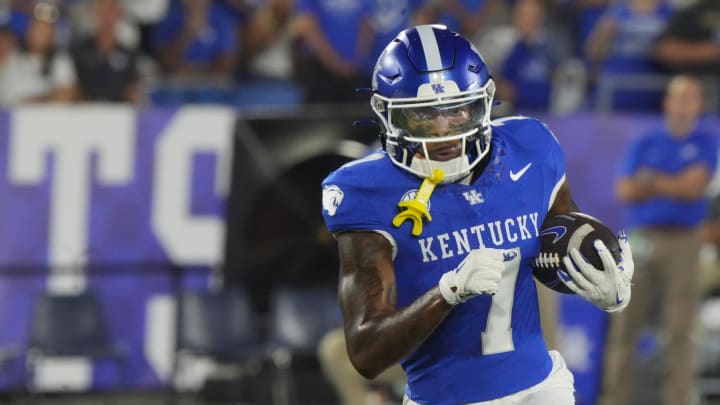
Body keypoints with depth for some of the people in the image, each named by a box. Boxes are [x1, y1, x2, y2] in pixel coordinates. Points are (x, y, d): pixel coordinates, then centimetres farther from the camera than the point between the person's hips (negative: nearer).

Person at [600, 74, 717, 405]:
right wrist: (673, 186, -9)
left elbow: (693, 186, -8)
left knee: (679, 330, -4)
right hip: (642, 241, 2)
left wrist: (651, 181, -7)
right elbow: (625, 191, 1)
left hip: (682, 243, -2)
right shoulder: (644, 144, 11)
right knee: (625, 325, -1)